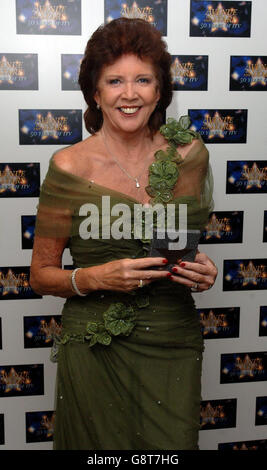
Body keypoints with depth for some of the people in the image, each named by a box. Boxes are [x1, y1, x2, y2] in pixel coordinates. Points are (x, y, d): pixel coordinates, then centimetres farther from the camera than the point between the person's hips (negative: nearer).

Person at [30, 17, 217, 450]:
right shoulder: (70, 166, -9)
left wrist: (202, 271, -6)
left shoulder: (190, 154, 0)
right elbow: (41, 275, -1)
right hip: (96, 347, -2)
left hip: (174, 346, 2)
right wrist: (95, 277, -20)